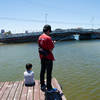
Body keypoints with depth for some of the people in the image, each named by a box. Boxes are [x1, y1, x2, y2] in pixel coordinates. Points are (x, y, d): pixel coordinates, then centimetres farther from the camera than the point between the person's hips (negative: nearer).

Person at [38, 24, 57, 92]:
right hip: (48, 58, -8)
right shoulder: (48, 38, -21)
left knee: (42, 71, 17)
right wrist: (53, 44, -4)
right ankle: (49, 88, 13)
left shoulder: (40, 37, 4)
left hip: (42, 57, 8)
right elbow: (51, 50, -22)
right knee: (49, 73, 2)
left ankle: (42, 85, 32)